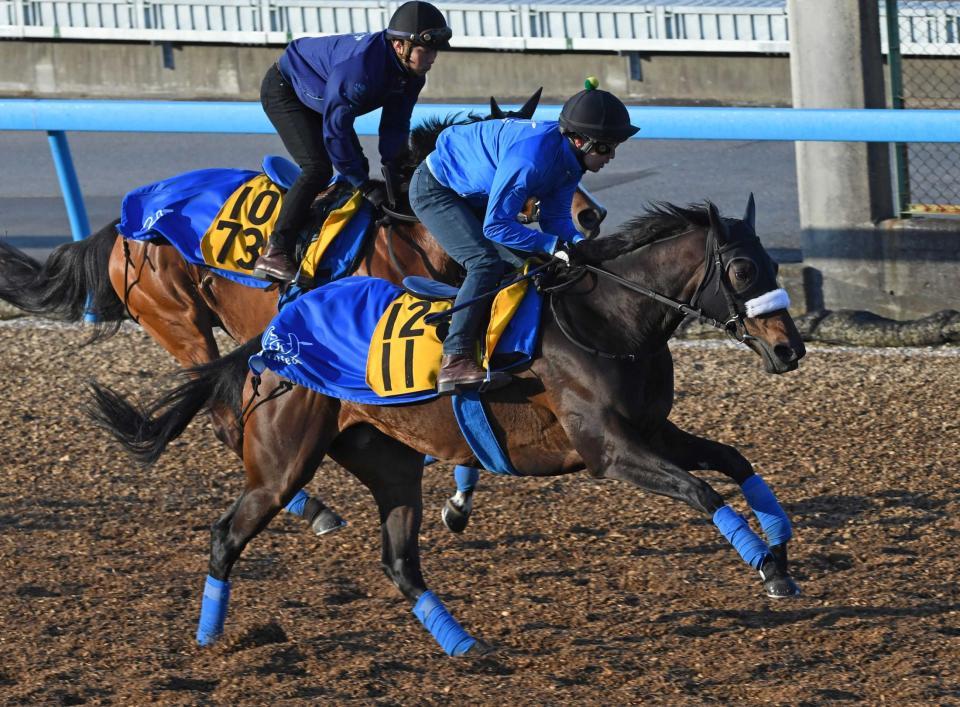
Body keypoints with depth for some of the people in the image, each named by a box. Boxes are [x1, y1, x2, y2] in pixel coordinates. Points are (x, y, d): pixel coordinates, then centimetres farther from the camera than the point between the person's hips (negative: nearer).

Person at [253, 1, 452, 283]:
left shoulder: (410, 74, -14)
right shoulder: (359, 66, -41)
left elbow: (395, 125, -3)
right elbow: (334, 130, -36)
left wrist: (393, 172, -15)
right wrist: (365, 185, -29)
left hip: (317, 98, 9)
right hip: (283, 89, -9)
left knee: (355, 167, 5)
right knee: (318, 168, -23)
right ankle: (274, 255, -23)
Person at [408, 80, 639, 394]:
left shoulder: (569, 157, -9)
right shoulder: (532, 156, -37)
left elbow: (555, 217, -4)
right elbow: (495, 225, -33)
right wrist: (554, 245, -34)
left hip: (473, 198, 10)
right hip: (434, 189, -10)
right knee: (487, 262, -25)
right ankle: (455, 362, -32)